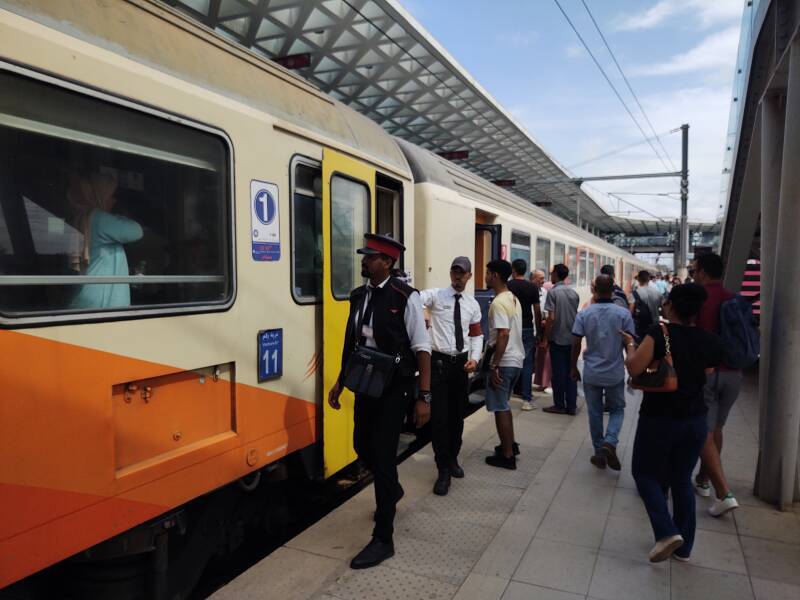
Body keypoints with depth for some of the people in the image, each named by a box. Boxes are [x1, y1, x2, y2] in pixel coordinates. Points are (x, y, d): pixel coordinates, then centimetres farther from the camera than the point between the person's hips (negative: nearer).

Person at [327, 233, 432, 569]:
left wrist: (424, 397, -17)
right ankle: (392, 490, 51)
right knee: (362, 447, 18)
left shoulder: (405, 298, -15)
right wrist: (341, 382, 16)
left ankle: (383, 540, 13)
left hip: (394, 388, -7)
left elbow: (421, 348, -15)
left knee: (382, 455, -3)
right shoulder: (358, 296, 5)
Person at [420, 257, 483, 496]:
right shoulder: (436, 295, -6)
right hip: (440, 362, -5)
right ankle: (443, 471, 7)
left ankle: (452, 459, 36)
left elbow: (477, 335, 14)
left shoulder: (472, 304, 8)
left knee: (457, 414, 16)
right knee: (440, 417, -4)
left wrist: (475, 358, -2)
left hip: (462, 363, 5)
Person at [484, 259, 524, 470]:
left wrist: (494, 366, -23)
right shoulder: (513, 299, 12)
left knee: (500, 408, 0)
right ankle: (510, 445, 32)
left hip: (503, 362, -9)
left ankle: (507, 456, 7)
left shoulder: (498, 302, -18)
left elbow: (503, 334, -25)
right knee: (503, 405, 22)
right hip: (515, 359, 9)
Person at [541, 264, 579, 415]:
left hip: (557, 338, -5)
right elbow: (576, 315, 15)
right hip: (572, 338, 5)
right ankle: (571, 406, 13)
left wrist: (545, 338, -7)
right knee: (571, 372, 9)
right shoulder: (574, 293, 7)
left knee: (558, 373, 2)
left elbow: (551, 318, -16)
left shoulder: (553, 292, -11)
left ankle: (559, 405, 9)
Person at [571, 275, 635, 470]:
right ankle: (610, 442, -6)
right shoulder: (624, 314, -8)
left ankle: (599, 453, 19)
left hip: (591, 373, 1)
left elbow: (576, 344, -6)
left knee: (595, 413, 12)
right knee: (617, 410, 16)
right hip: (616, 373, -1)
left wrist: (574, 368, 7)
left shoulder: (584, 314, -6)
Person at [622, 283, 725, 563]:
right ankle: (684, 547, 24)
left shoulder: (660, 333, -17)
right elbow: (706, 374, 10)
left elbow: (634, 368, -22)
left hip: (659, 419, -5)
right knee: (682, 480, 16)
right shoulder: (710, 341, -1)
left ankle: (667, 532, -4)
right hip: (695, 420, 5)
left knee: (645, 473, 12)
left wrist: (630, 344, -6)